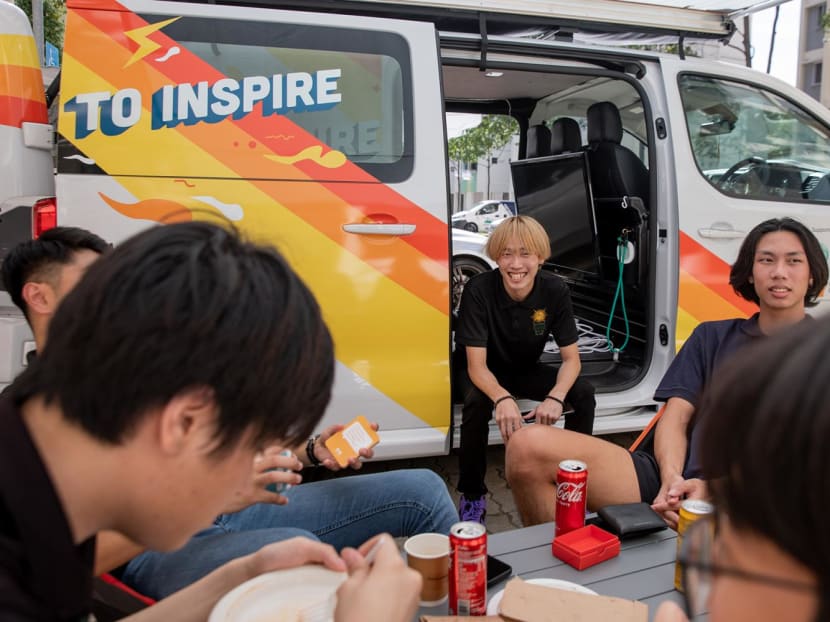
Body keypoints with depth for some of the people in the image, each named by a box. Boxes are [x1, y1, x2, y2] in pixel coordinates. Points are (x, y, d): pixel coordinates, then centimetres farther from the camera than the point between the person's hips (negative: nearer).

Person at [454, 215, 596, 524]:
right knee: (476, 402, -35)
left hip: (527, 370, 3)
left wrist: (555, 398, -37)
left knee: (584, 393, -20)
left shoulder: (555, 290, -19)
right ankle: (472, 496, -13)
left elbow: (571, 358, -16)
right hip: (487, 373, -3)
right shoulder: (478, 290, -28)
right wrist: (502, 398, -51)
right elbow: (477, 365, -30)